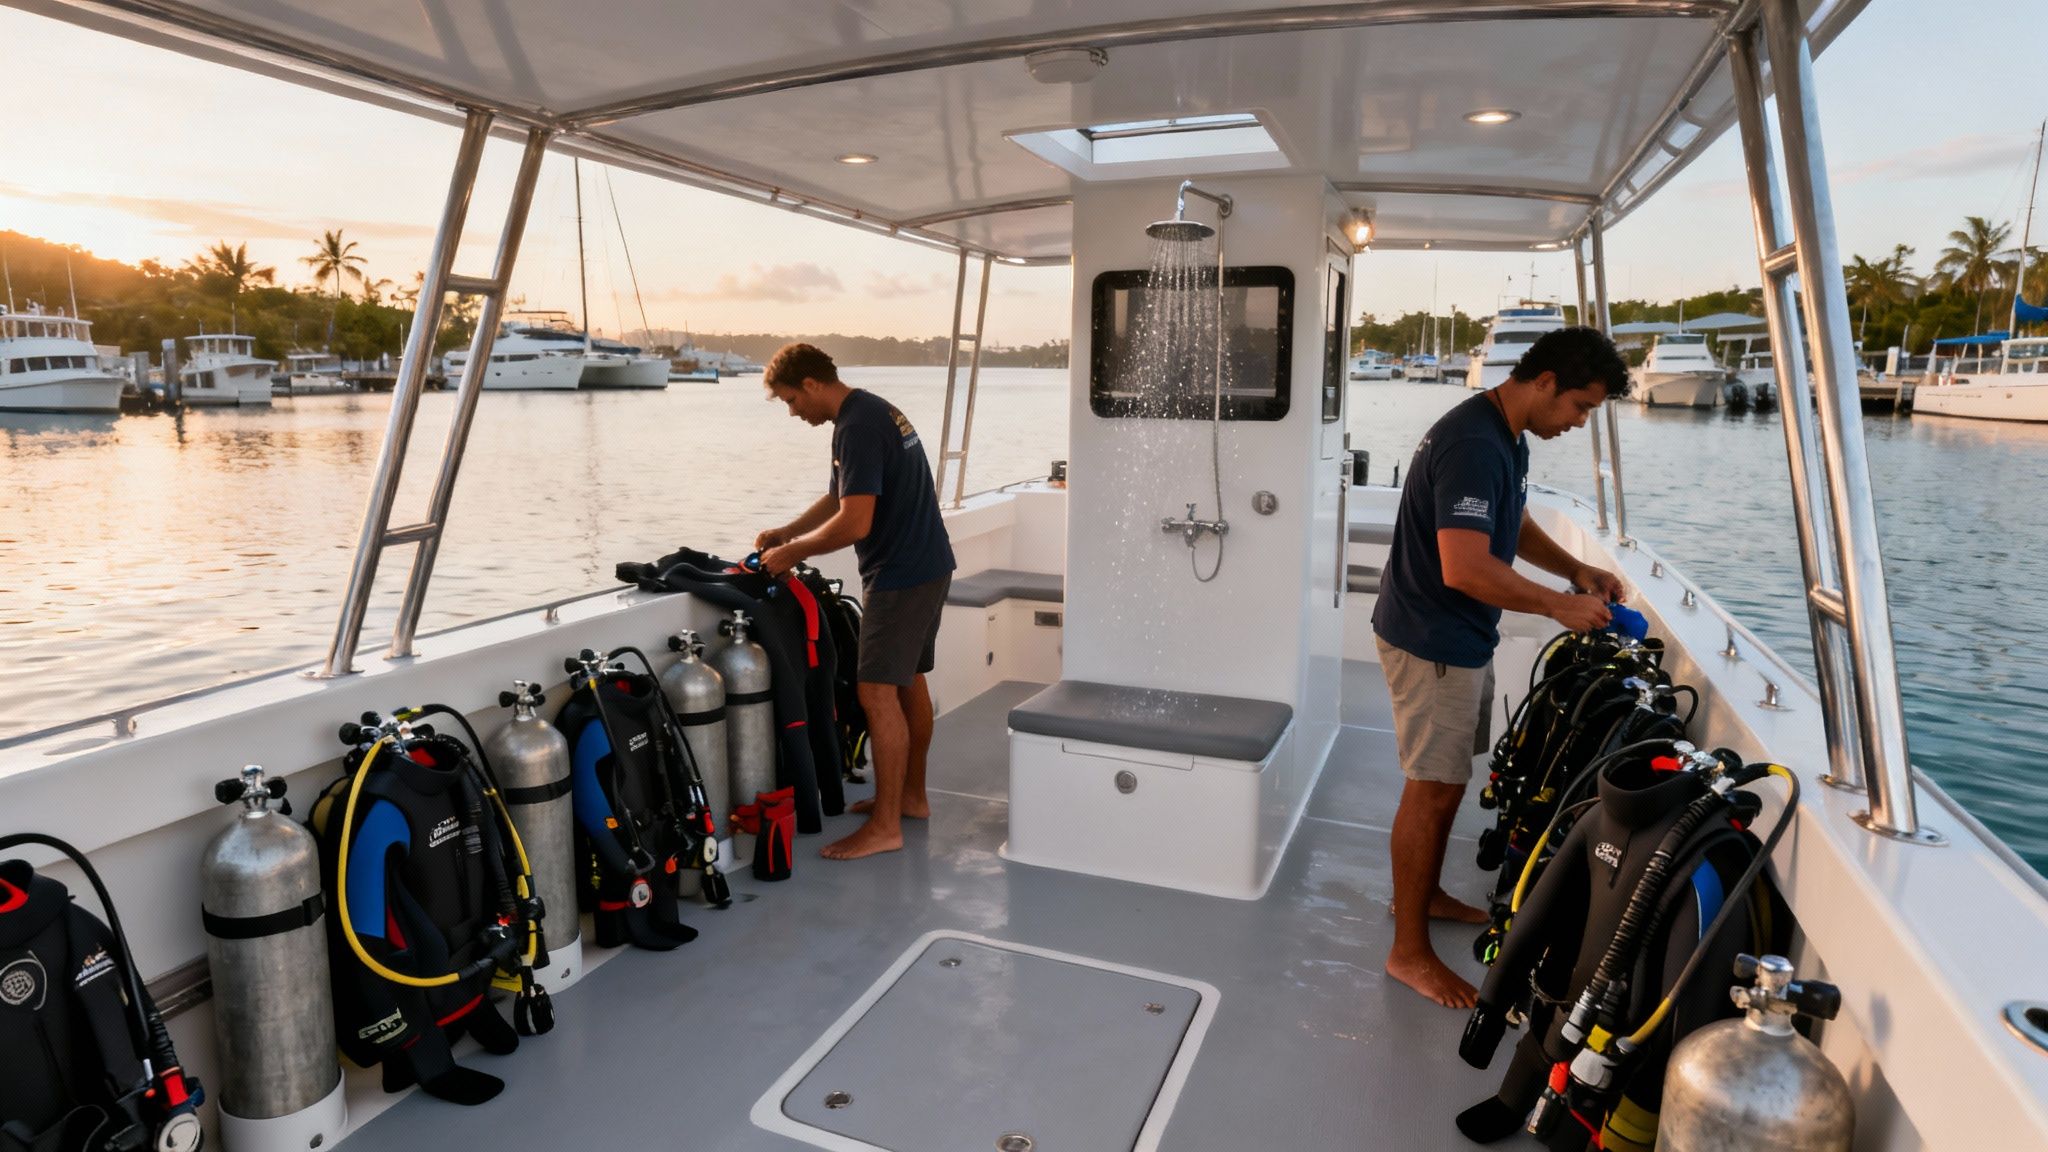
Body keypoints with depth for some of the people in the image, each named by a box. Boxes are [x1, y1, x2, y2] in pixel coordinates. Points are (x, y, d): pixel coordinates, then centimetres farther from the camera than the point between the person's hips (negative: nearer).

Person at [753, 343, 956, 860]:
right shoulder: (876, 410, 14)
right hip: (928, 565, 10)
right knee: (909, 682, 17)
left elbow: (854, 522, -25)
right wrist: (785, 533, 13)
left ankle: (885, 825, 0)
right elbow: (838, 498, 21)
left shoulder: (856, 427, -19)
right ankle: (911, 795, 29)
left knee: (878, 694, -6)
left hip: (900, 576, -10)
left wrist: (792, 554, -13)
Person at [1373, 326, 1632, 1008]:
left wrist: (1577, 570, 8)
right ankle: (1409, 951, 11)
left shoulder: (1508, 437, 9)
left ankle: (1424, 894, 39)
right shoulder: (1473, 445, -25)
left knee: (1449, 779, 21)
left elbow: (1511, 523, 23)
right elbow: (1466, 568, -32)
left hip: (1463, 639, 10)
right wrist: (1559, 605, -19)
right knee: (1431, 789, -2)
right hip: (1430, 643, -10)